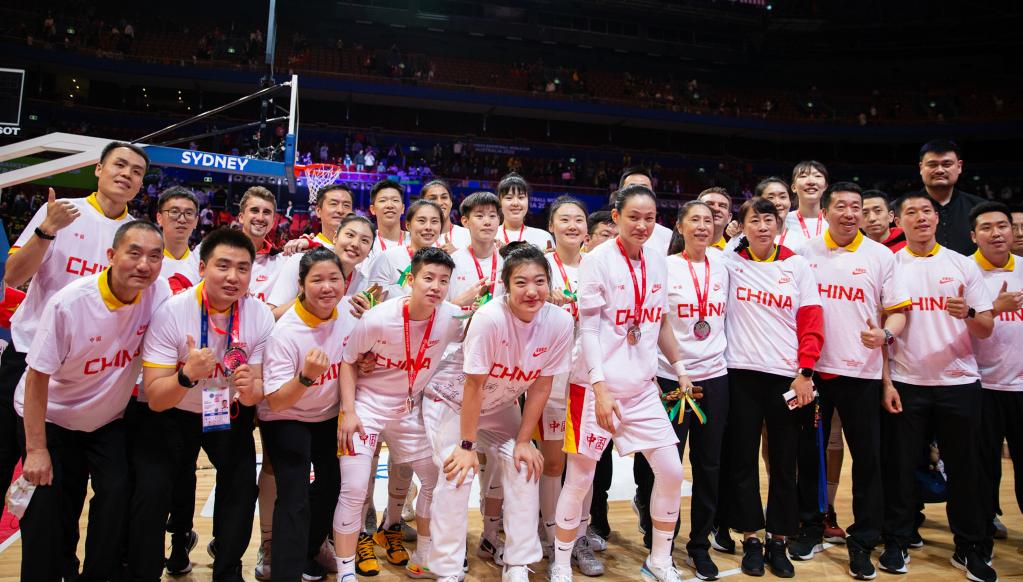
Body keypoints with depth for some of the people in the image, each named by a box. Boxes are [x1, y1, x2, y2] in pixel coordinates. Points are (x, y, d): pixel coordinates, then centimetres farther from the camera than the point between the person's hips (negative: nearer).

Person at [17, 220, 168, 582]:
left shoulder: (158, 293, -17)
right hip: (50, 419, -2)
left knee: (118, 495, -9)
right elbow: (37, 377, -17)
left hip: (108, 420, 2)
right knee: (50, 510, -2)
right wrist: (36, 450, -16)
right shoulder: (68, 303, -25)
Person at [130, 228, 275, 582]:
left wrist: (249, 390, -34)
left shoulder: (261, 316, -17)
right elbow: (156, 399, -24)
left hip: (229, 413, 2)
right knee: (152, 488, -16)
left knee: (243, 484, -9)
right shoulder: (170, 313, -24)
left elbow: (255, 396, -11)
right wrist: (187, 375, -44)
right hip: (169, 413, -2)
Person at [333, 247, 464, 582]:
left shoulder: (452, 318, -16)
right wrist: (349, 412, -16)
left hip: (410, 409, 4)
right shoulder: (377, 319, -24)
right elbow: (348, 361, -11)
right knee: (354, 489, -9)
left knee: (437, 480, 10)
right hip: (367, 404, -4)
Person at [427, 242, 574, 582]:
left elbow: (541, 386, -11)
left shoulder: (559, 322, -20)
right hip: (452, 400, -4)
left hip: (501, 406, 4)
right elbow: (474, 385, -25)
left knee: (525, 470, -5)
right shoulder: (489, 318, -33)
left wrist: (523, 441, -7)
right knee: (458, 475, -15)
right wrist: (467, 445, -18)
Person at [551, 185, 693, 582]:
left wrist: (680, 369, 15)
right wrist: (600, 388, -19)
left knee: (671, 471, 6)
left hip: (643, 387, 6)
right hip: (596, 386, -5)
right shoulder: (598, 261, -10)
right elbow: (587, 329, -13)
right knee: (580, 478, 3)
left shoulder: (657, 263, 7)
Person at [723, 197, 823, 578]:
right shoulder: (730, 261, 3)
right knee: (743, 459, 5)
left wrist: (805, 372, -5)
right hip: (741, 373, 0)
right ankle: (751, 540, 18)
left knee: (784, 461, 8)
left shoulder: (797, 265, 5)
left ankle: (778, 541, 21)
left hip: (787, 375, 1)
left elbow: (811, 322, 1)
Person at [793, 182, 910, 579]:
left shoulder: (880, 255, 2)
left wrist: (886, 334, -19)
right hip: (812, 369, 1)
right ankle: (811, 530, 25)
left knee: (867, 458, 3)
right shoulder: (805, 253, 4)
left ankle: (862, 543, 17)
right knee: (809, 452, 9)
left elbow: (898, 310, 3)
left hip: (862, 372, -1)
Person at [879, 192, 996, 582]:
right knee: (900, 467, 3)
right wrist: (885, 381, -5)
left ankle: (970, 548, 23)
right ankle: (896, 543, 16)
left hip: (959, 382, 1)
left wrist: (968, 313, -19)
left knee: (964, 468, 8)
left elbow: (987, 330, 4)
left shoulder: (964, 265, 5)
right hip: (905, 384, -1)